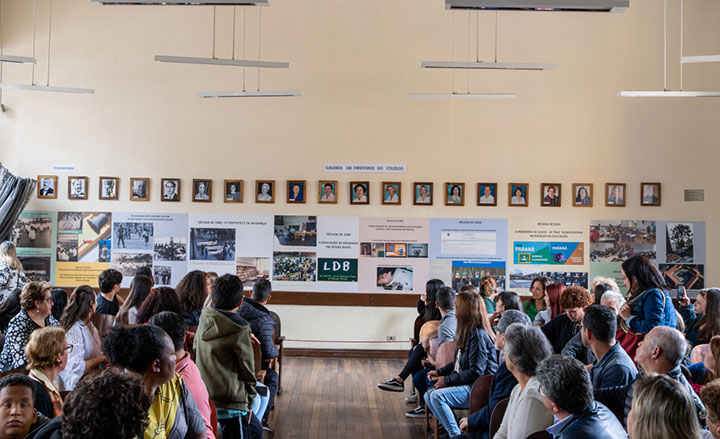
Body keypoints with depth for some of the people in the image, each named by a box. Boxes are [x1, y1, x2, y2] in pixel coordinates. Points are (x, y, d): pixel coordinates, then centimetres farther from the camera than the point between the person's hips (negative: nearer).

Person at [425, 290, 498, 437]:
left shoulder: (478, 335, -19)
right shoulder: (469, 332, 13)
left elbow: (476, 372, -22)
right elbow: (459, 362, 24)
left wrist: (447, 380, -17)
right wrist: (440, 372, 13)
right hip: (468, 384, 11)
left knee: (437, 396, -24)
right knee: (428, 395, 2)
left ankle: (456, 434, -12)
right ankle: (454, 432, 1)